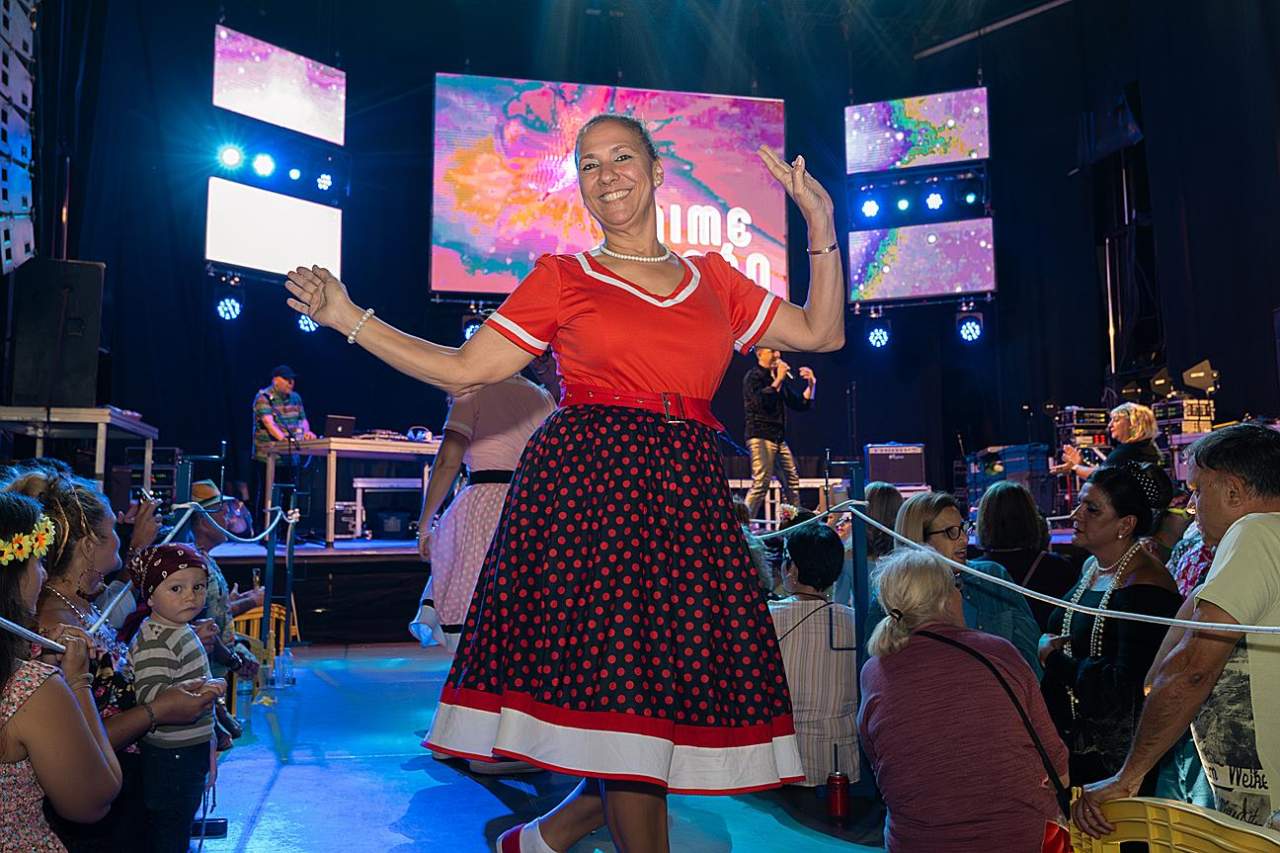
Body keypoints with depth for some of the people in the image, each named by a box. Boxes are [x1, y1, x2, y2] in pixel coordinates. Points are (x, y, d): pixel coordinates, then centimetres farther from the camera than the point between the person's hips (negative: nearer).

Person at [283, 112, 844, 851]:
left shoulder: (712, 279, 18)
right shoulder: (561, 279, 10)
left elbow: (823, 333, 18)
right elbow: (464, 371, 6)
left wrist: (823, 227, 12)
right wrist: (349, 317, 3)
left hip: (687, 499, 4)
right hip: (585, 487, -3)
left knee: (679, 695, 1)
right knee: (628, 696, -9)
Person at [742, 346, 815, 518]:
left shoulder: (781, 378, 18)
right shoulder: (753, 377, -3)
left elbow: (801, 404, 19)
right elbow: (762, 402, -20)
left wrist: (811, 384, 6)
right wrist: (779, 379, -15)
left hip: (779, 439, 8)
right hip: (761, 437, -8)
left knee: (792, 483, 7)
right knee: (761, 484, -16)